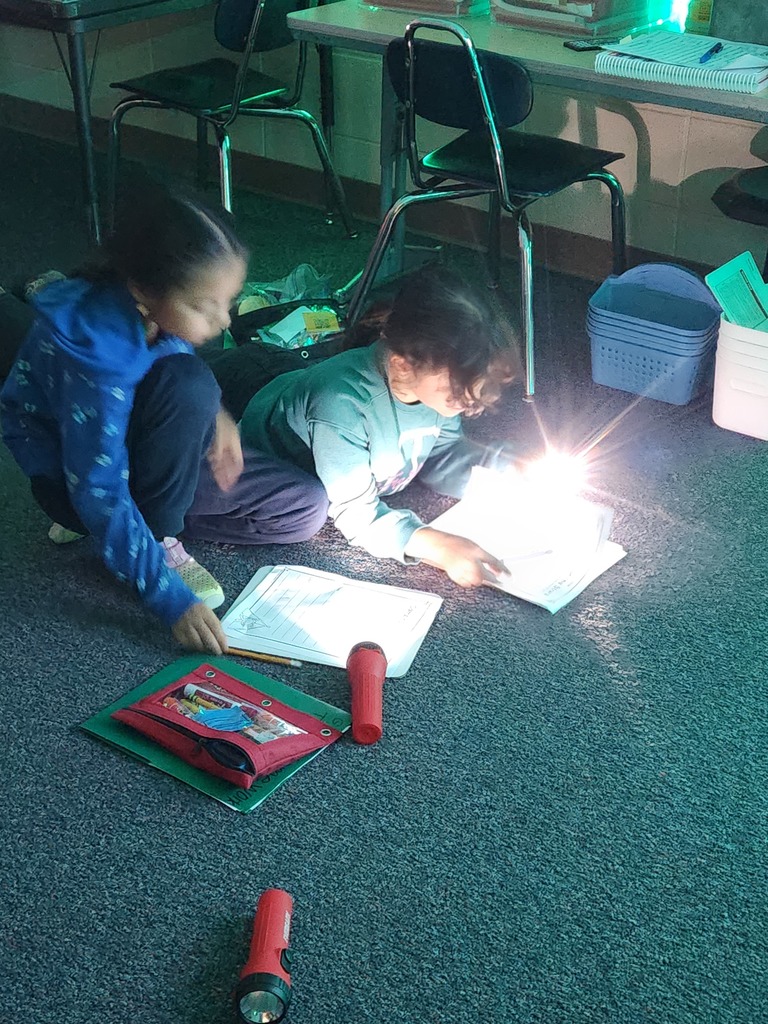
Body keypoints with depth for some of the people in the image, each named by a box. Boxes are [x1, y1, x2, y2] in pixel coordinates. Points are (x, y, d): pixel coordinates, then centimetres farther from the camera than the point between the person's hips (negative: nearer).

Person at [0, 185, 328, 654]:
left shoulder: (162, 307, -17)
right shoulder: (96, 354, -36)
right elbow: (99, 492, -34)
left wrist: (213, 413, -9)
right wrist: (173, 599, -35)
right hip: (74, 474, -8)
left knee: (306, 509, -2)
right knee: (187, 383, -36)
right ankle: (161, 542, -17)